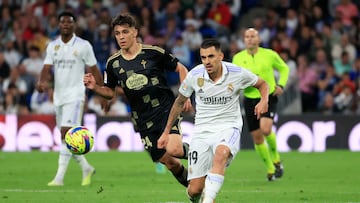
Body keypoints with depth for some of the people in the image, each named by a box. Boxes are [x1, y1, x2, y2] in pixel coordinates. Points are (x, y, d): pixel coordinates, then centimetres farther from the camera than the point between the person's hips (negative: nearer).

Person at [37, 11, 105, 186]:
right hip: (59, 96, 6)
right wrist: (43, 81, -23)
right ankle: (86, 169, 31)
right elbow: (47, 68, -1)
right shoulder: (52, 46, 8)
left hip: (75, 95, -6)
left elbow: (94, 71, 1)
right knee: (67, 137, 11)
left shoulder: (83, 46, -3)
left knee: (66, 133, -17)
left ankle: (59, 177, -20)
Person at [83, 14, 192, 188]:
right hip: (143, 120, 3)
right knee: (168, 162, 1)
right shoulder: (113, 63, 2)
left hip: (167, 109, -3)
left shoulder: (154, 53, -7)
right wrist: (94, 87, -6)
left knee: (173, 149, -26)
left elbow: (181, 69, 4)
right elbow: (110, 92, 14)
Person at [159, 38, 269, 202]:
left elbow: (262, 84, 11)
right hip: (202, 130, 2)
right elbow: (179, 102, 12)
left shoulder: (237, 73, -9)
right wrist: (166, 132, 16)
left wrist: (264, 100, -11)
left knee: (221, 154, -40)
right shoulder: (194, 75, -6)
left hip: (229, 127, -2)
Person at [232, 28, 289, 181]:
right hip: (250, 100, 3)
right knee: (257, 138, 2)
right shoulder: (238, 58, 1)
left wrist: (281, 85, -4)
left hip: (268, 97, -3)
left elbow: (284, 68, 12)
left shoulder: (269, 55, -3)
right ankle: (271, 169, 21)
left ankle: (276, 159, 1)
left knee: (265, 129, -25)